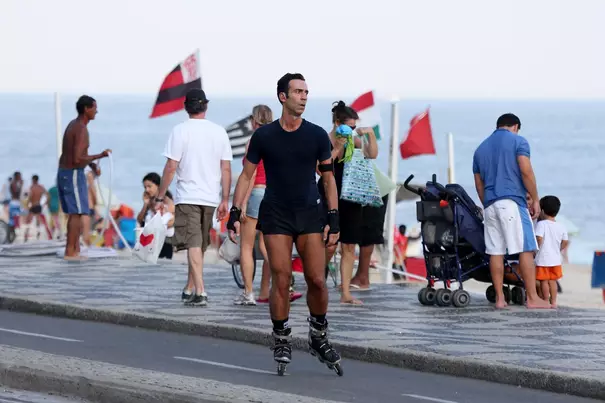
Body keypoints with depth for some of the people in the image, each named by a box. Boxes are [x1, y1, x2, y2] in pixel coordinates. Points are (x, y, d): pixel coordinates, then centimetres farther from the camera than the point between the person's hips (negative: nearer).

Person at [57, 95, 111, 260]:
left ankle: (76, 249, 16)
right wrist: (99, 156, -16)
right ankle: (70, 251, -5)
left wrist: (91, 163, 14)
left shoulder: (73, 125, 13)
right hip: (74, 174, -10)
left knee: (75, 213, 14)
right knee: (77, 213, -6)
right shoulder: (81, 129, -18)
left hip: (63, 172, 10)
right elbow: (77, 159, -25)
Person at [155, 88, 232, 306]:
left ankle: (200, 292, -16)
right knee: (200, 245, 15)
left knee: (193, 245, -6)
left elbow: (171, 168, -9)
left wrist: (160, 197, -2)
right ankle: (189, 289, 25)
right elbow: (226, 169, 4)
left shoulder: (180, 130, -6)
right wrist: (225, 201, 9)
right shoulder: (219, 131, 5)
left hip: (188, 196, -4)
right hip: (211, 197, 4)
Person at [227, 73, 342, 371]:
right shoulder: (264, 136, 0)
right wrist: (235, 213, -1)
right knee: (281, 280, -6)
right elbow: (246, 176, 7)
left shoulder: (317, 136, 3)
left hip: (310, 215, 1)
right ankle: (281, 341, 7)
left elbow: (328, 178, 7)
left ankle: (319, 338, 13)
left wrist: (333, 219, 0)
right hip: (275, 217, -1)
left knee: (317, 281, -5)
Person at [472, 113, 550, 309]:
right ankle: (532, 298, -10)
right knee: (526, 250, -6)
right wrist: (535, 200, -3)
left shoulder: (481, 149, 20)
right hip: (512, 201, -6)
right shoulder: (518, 141, 2)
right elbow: (526, 171, -9)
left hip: (490, 205, 6)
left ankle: (499, 298, 3)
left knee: (495, 252, 5)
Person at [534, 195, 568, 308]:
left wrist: (536, 249, -7)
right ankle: (553, 302, 15)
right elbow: (564, 243, 6)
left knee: (544, 281, 2)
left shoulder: (541, 224, -12)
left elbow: (539, 238, -23)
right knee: (553, 281, 14)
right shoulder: (561, 227, 5)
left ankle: (546, 302, 5)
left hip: (543, 259, -6)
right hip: (556, 259, 6)